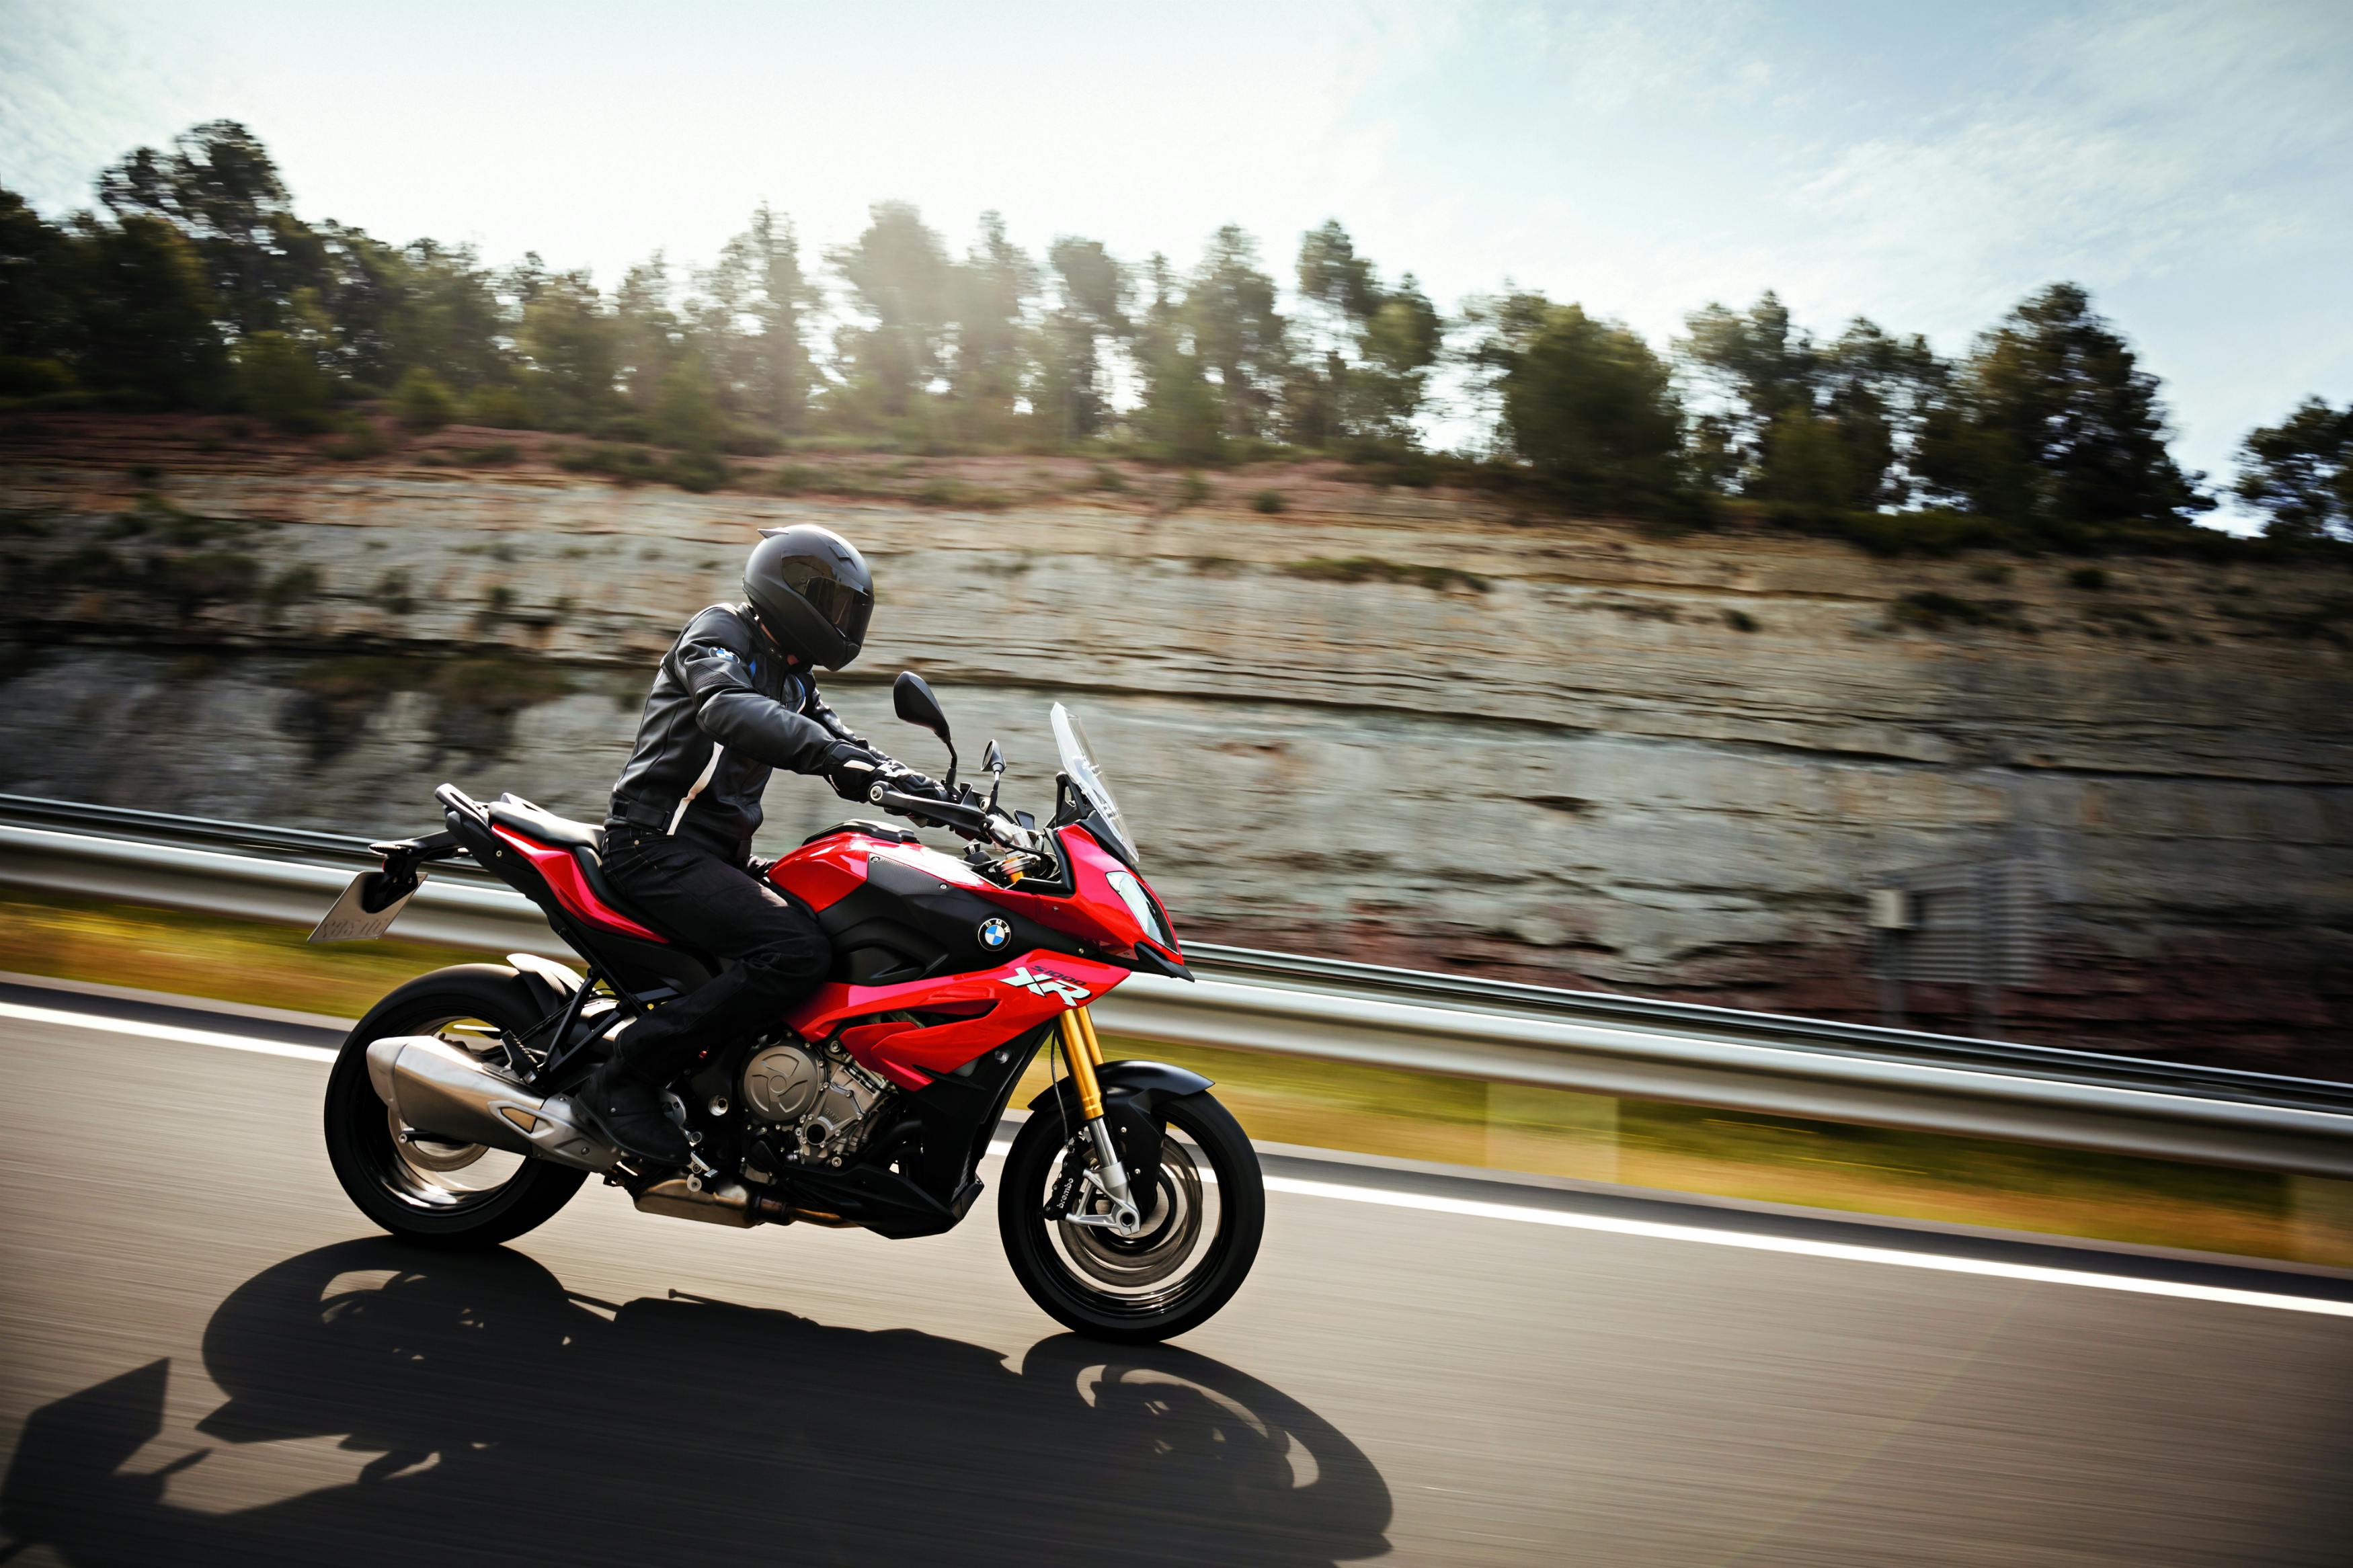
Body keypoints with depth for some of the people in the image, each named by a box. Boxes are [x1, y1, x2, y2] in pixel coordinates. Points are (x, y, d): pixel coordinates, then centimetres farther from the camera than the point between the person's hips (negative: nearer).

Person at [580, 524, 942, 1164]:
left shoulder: (793, 677, 20)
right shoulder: (720, 632, -7)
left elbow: (838, 742, 13)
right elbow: (727, 709, -28)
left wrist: (923, 788, -7)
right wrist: (838, 756, -42)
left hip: (721, 855, 9)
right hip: (657, 846, -9)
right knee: (797, 951, -27)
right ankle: (626, 1075, -18)